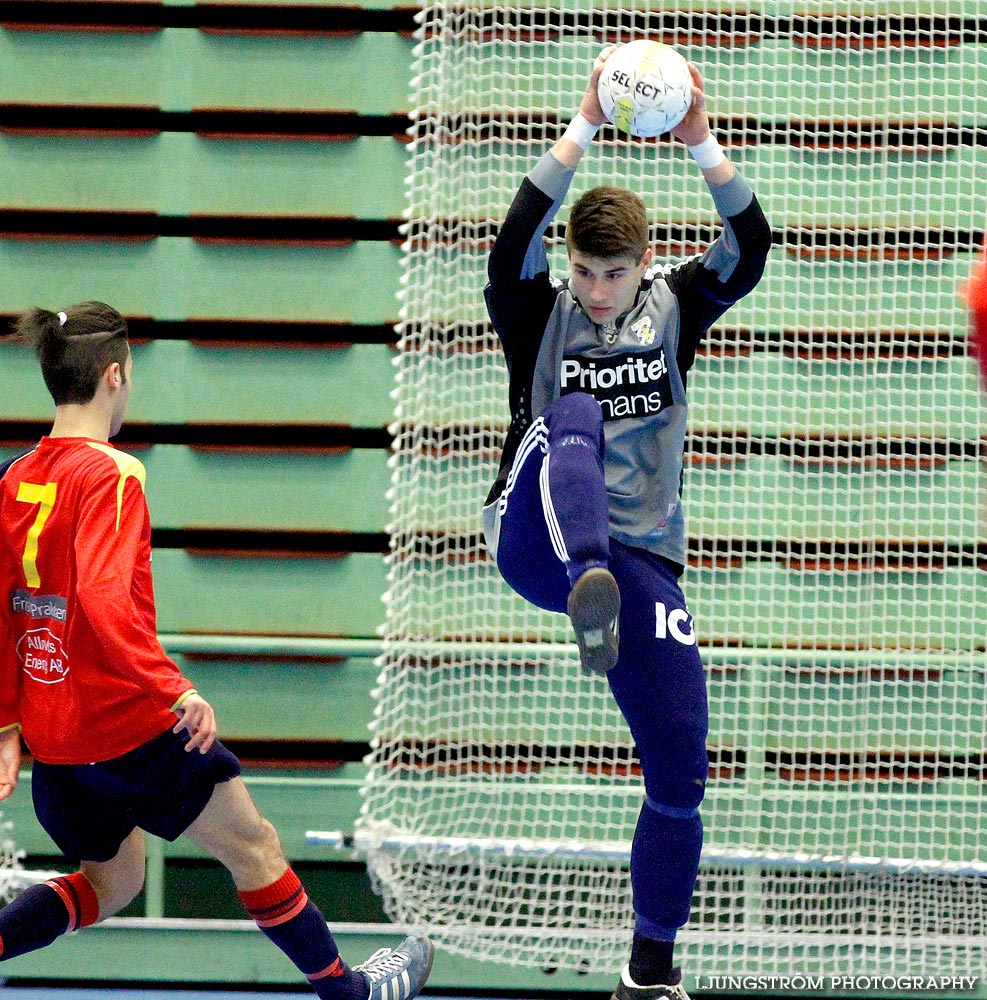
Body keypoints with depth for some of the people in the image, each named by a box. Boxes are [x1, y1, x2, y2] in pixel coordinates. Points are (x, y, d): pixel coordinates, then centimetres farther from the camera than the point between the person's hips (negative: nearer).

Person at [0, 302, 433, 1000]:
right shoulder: (109, 476, -17)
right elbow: (103, 600, -30)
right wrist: (177, 688, -30)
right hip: (128, 724, -8)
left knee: (111, 882, 22)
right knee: (254, 845, 10)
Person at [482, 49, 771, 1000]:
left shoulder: (674, 309, 7)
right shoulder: (537, 315, 0)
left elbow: (749, 251, -10)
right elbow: (513, 243, -21)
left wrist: (702, 145, -24)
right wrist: (585, 129, -27)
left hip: (643, 558, 3)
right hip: (537, 542, -3)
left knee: (679, 775, -2)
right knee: (570, 422, -35)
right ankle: (589, 600, -63)